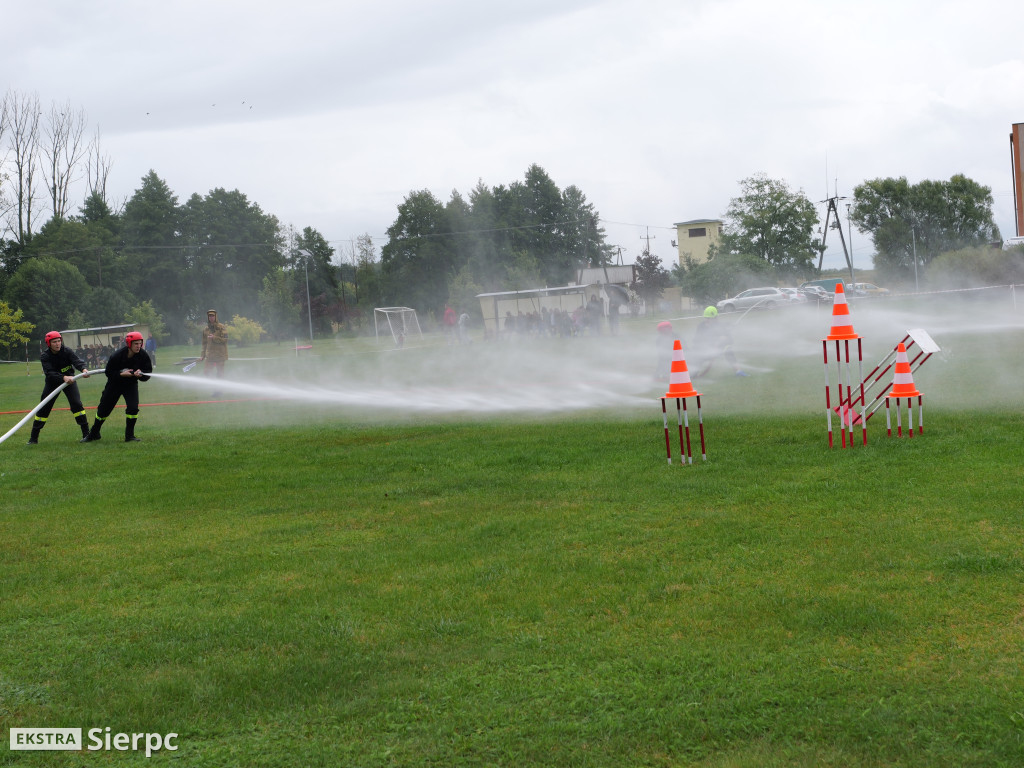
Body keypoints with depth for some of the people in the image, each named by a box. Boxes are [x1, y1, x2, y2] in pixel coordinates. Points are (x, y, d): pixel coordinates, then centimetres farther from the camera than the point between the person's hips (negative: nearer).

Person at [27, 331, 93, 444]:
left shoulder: (67, 351, -17)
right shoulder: (45, 356, -20)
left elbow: (77, 361, -33)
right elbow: (49, 373, -33)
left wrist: (84, 369, -56)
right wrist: (64, 378, -50)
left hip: (69, 379, 0)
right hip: (52, 383, 0)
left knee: (76, 404, -16)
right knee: (43, 408, 0)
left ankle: (86, 433, -11)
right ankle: (34, 437, 10)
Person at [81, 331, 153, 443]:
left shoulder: (143, 355, -18)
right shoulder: (117, 356, -25)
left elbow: (148, 373, -10)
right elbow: (108, 372, -14)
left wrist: (140, 374, -32)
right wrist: (121, 374, -29)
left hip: (131, 384, 1)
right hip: (114, 383, -1)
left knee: (133, 407, -21)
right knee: (103, 409, 7)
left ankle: (129, 436, -5)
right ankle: (93, 434, 29)